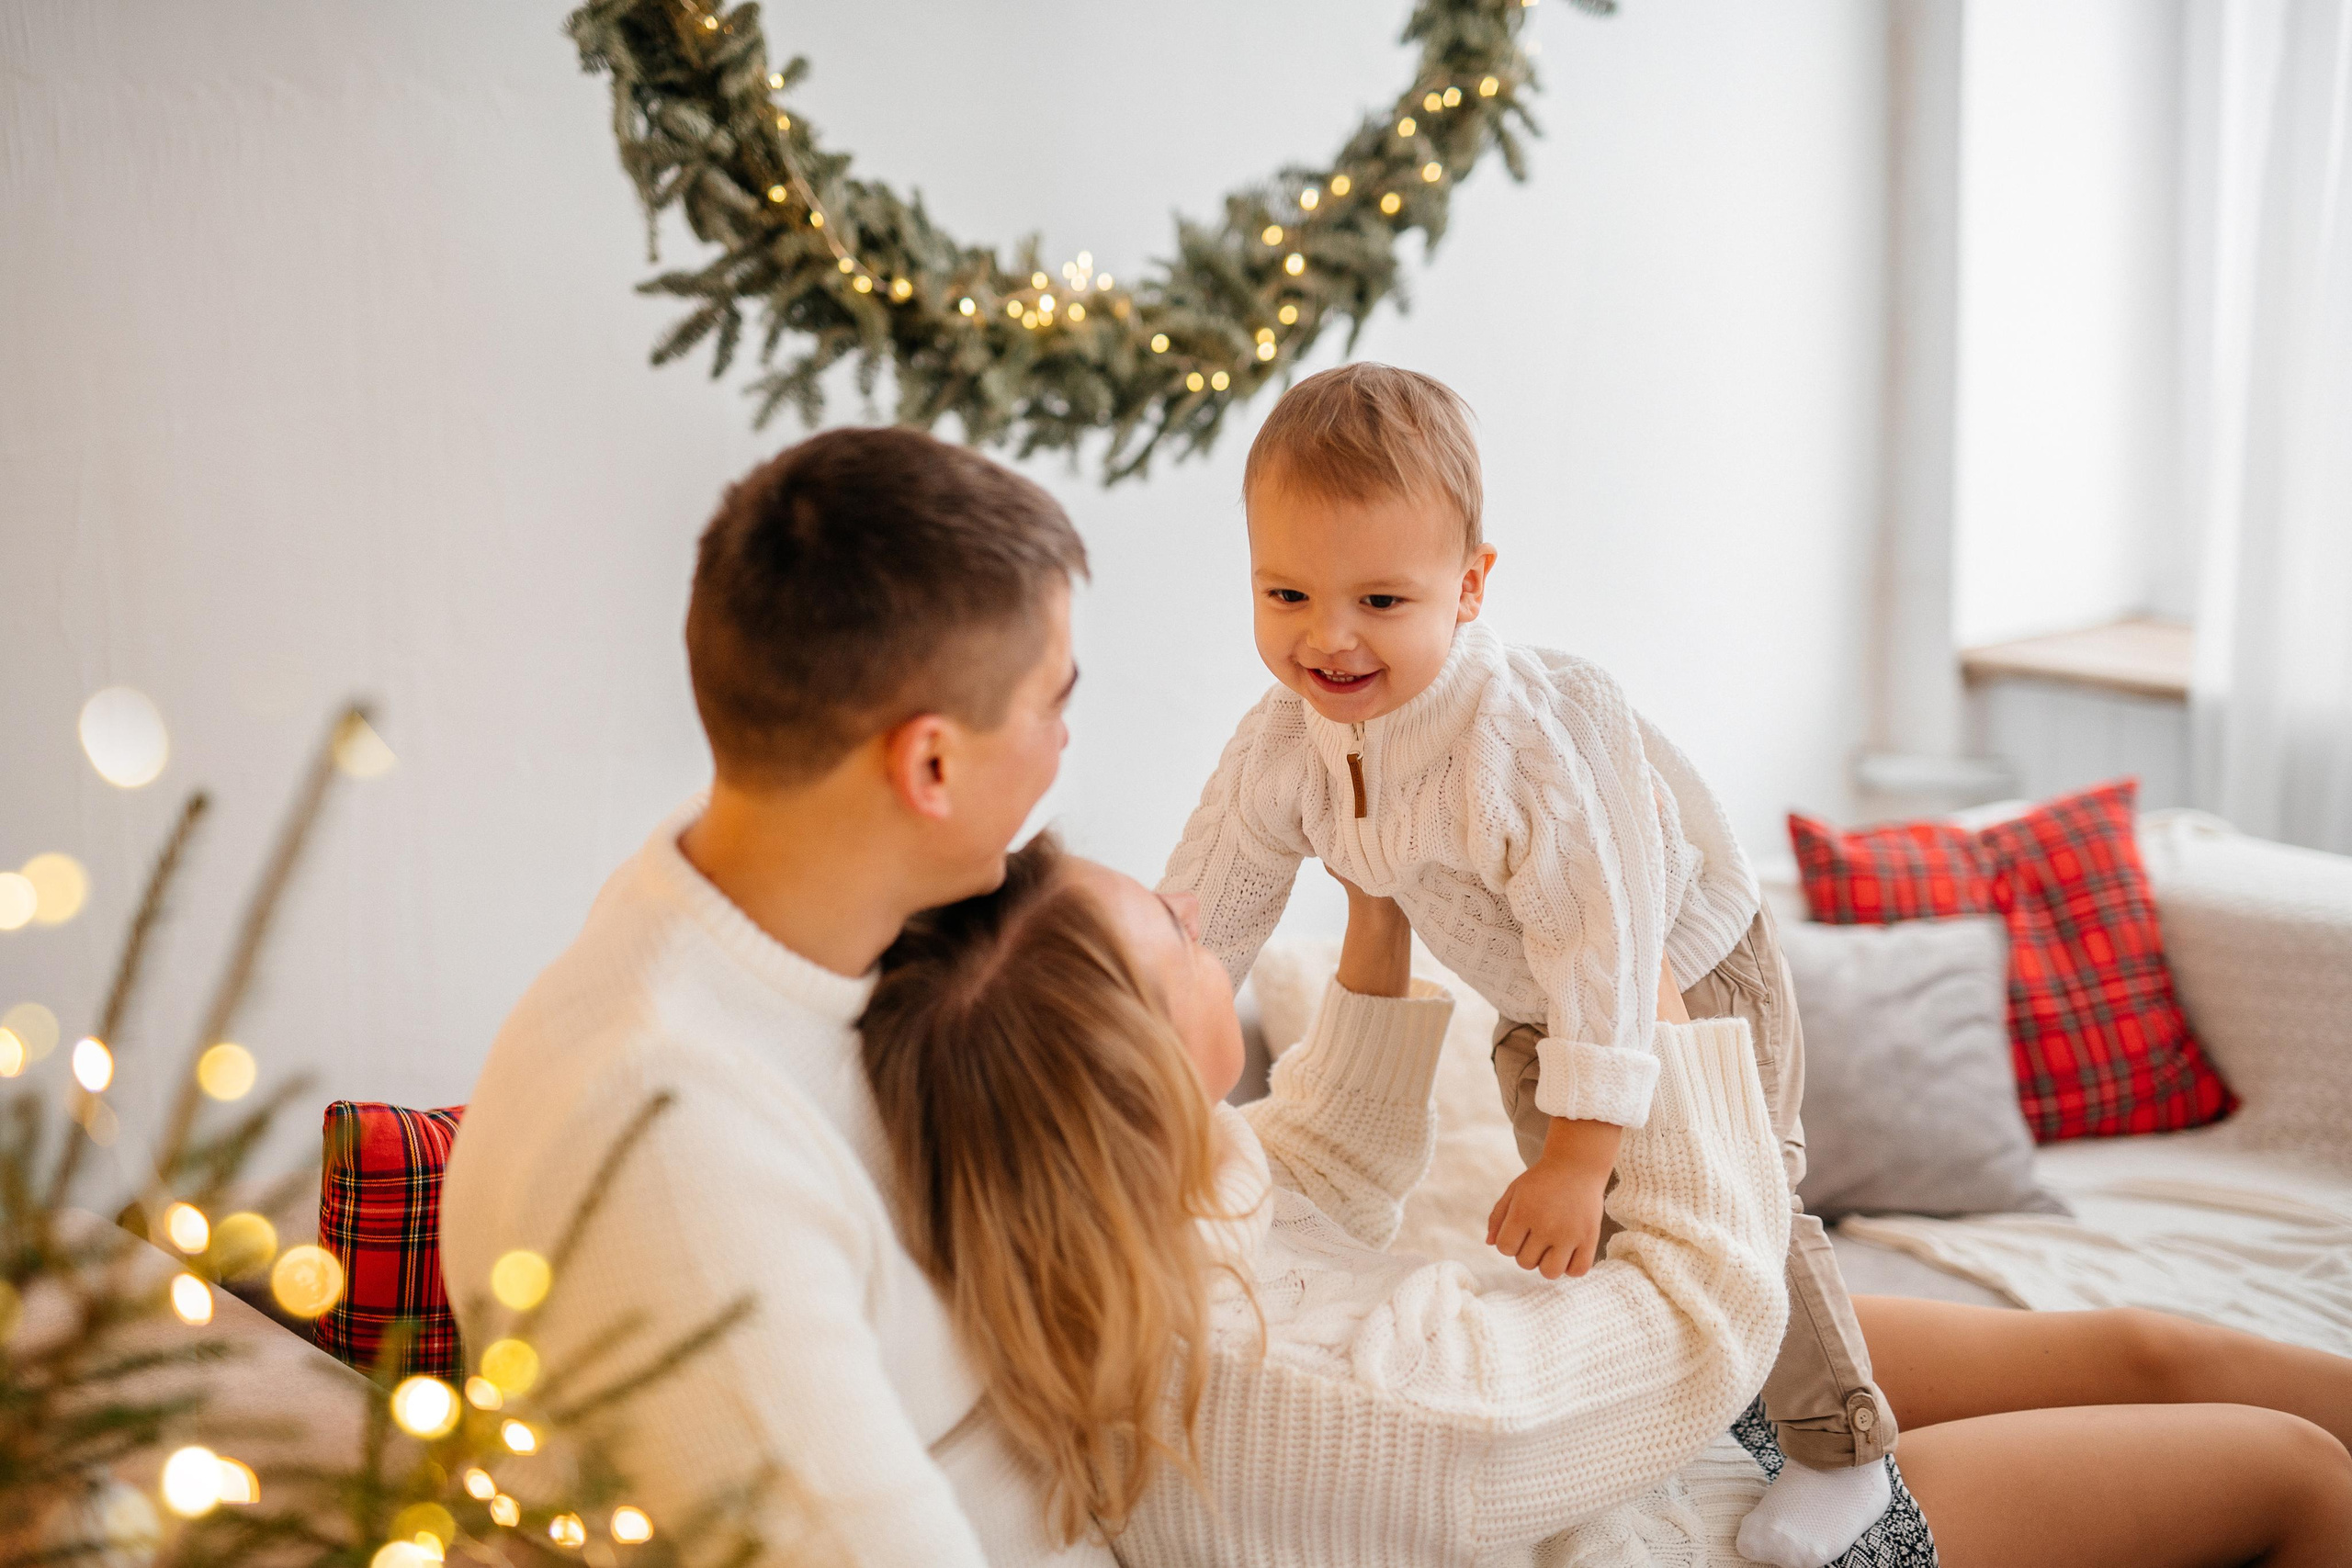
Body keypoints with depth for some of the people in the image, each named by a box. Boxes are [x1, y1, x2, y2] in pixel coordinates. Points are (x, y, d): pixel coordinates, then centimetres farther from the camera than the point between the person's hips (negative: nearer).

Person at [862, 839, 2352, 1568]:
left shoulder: (1114, 1234, -19)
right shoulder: (1326, 1406, -45)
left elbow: (1328, 1169, 6)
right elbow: (1714, 1292, -29)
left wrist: (1380, 904, -3)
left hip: (1692, 1419, 8)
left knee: (2144, 1353, 17)